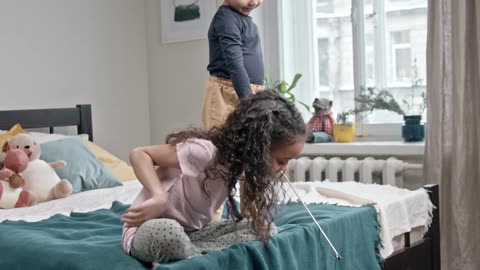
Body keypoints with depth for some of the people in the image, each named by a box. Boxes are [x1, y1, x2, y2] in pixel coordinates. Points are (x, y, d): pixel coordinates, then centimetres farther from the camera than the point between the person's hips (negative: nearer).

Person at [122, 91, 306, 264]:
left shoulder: (242, 160, -4)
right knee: (167, 231, -44)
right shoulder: (205, 151, -28)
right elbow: (139, 154, -23)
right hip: (150, 230, -7)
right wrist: (160, 197, -35)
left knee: (265, 229, -8)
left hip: (192, 232, 7)